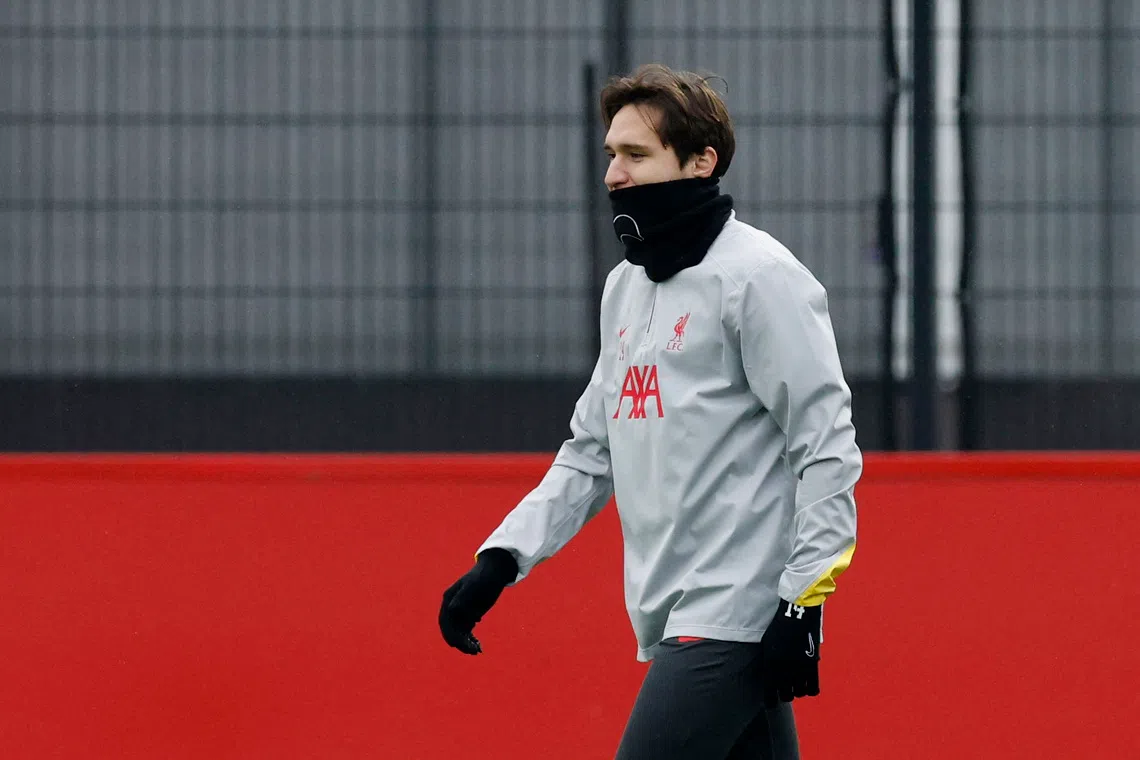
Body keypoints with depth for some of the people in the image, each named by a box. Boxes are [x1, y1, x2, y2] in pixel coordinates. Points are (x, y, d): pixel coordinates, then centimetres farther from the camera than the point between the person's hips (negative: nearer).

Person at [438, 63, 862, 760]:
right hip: (672, 623, 8)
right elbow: (591, 453, 23)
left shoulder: (758, 275, -9)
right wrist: (501, 558, 12)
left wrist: (803, 604, -17)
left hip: (734, 618, -8)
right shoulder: (626, 288, 17)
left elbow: (828, 447, -12)